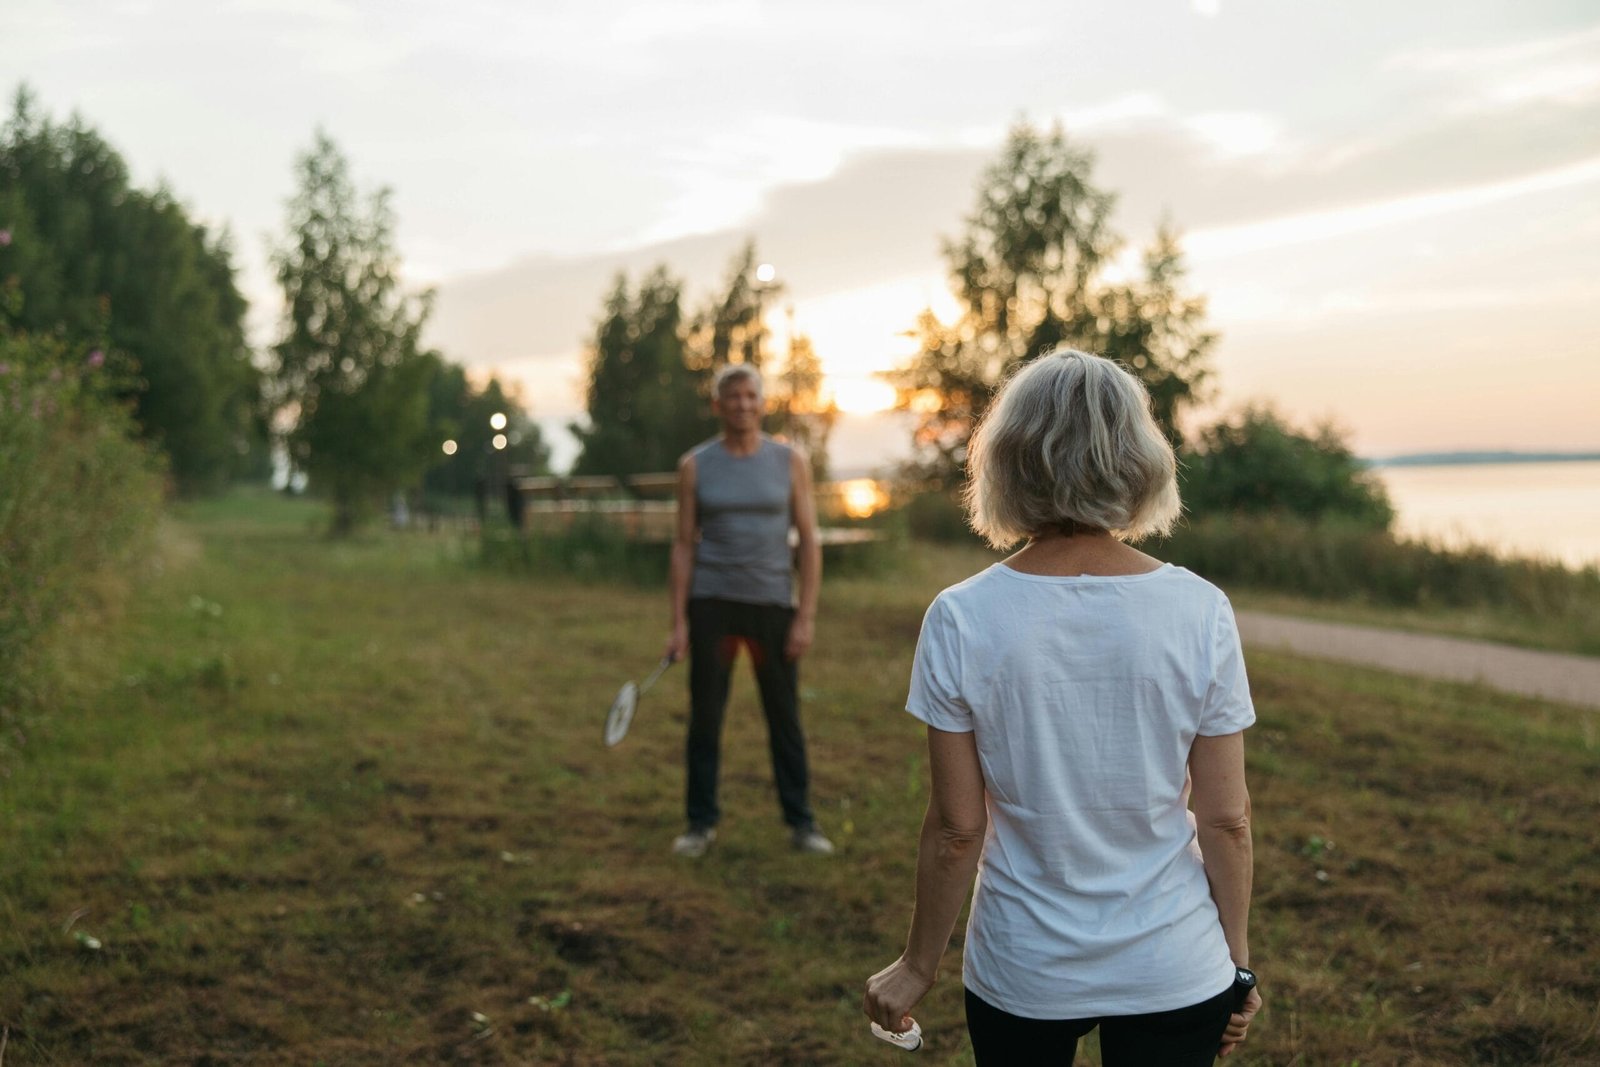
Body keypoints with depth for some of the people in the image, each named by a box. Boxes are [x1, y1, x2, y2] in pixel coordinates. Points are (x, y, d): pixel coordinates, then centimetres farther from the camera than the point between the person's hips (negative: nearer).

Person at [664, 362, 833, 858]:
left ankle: (801, 822, 15)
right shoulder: (695, 466, 2)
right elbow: (684, 545, 3)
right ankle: (702, 822, 15)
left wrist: (806, 616, -6)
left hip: (773, 603, 0)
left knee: (785, 716, 5)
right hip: (712, 603, 0)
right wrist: (679, 621, -3)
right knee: (705, 718, 3)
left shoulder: (790, 462, 2)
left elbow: (809, 542, 1)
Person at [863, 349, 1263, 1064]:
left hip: (1021, 977, 0)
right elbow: (1226, 819, -7)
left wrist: (918, 967, 4)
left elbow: (957, 828, -10)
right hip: (1174, 971, 1)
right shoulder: (1201, 612, -12)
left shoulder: (960, 620, -14)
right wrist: (1237, 959, 8)